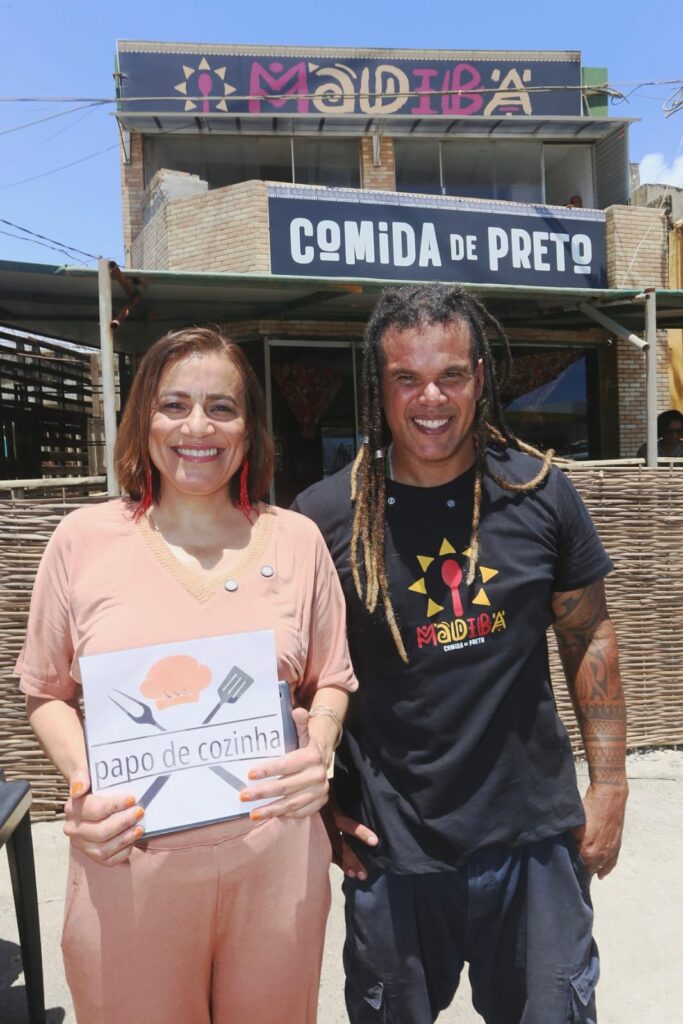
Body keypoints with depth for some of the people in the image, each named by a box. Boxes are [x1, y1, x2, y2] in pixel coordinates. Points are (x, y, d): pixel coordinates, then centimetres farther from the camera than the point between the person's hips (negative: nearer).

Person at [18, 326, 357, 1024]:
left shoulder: (296, 541, 0)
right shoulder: (83, 540, -3)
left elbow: (331, 681, 8)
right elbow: (47, 693, 6)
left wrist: (319, 750, -10)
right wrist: (82, 782, -10)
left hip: (276, 859, 1)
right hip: (127, 867, 0)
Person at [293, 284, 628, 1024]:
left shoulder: (539, 492, -6)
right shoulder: (325, 516, -11)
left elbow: (588, 635, 3)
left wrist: (609, 783, 2)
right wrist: (320, 805, -2)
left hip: (536, 833, 1)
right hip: (390, 849, 0)